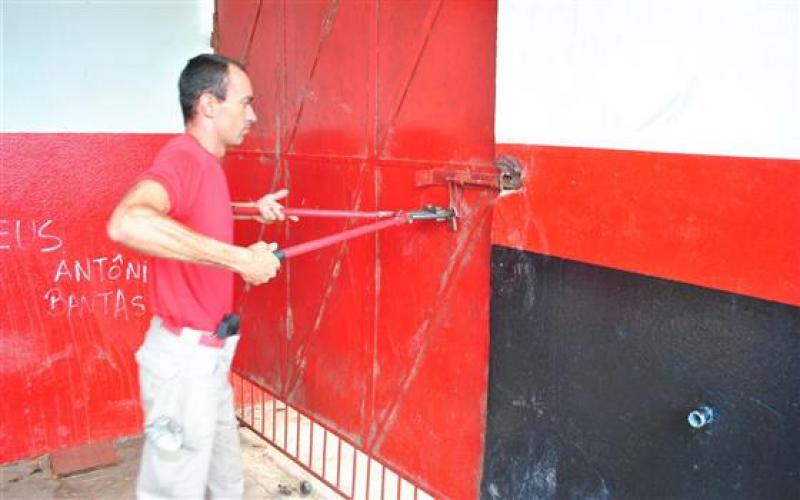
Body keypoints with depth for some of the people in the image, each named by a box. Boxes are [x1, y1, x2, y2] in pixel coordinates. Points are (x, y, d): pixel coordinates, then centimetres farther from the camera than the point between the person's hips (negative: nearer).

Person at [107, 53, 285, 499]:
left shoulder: (205, 163, 9)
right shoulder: (183, 157, -21)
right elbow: (127, 223, -43)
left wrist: (253, 210, 19)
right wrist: (240, 257, -38)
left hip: (209, 354, 9)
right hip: (184, 359, -9)